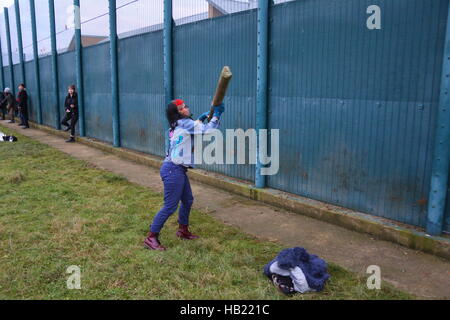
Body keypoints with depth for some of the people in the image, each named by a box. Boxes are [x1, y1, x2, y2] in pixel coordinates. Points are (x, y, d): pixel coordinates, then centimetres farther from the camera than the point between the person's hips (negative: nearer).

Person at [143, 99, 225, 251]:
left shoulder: (179, 125, 16)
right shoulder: (184, 123, -10)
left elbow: (194, 130, 31)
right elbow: (207, 130, -12)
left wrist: (200, 119, 22)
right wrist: (216, 114, -1)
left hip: (178, 170, 10)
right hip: (173, 170, -10)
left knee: (187, 200, 21)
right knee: (170, 206, -6)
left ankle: (183, 230, 37)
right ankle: (151, 238, 2)